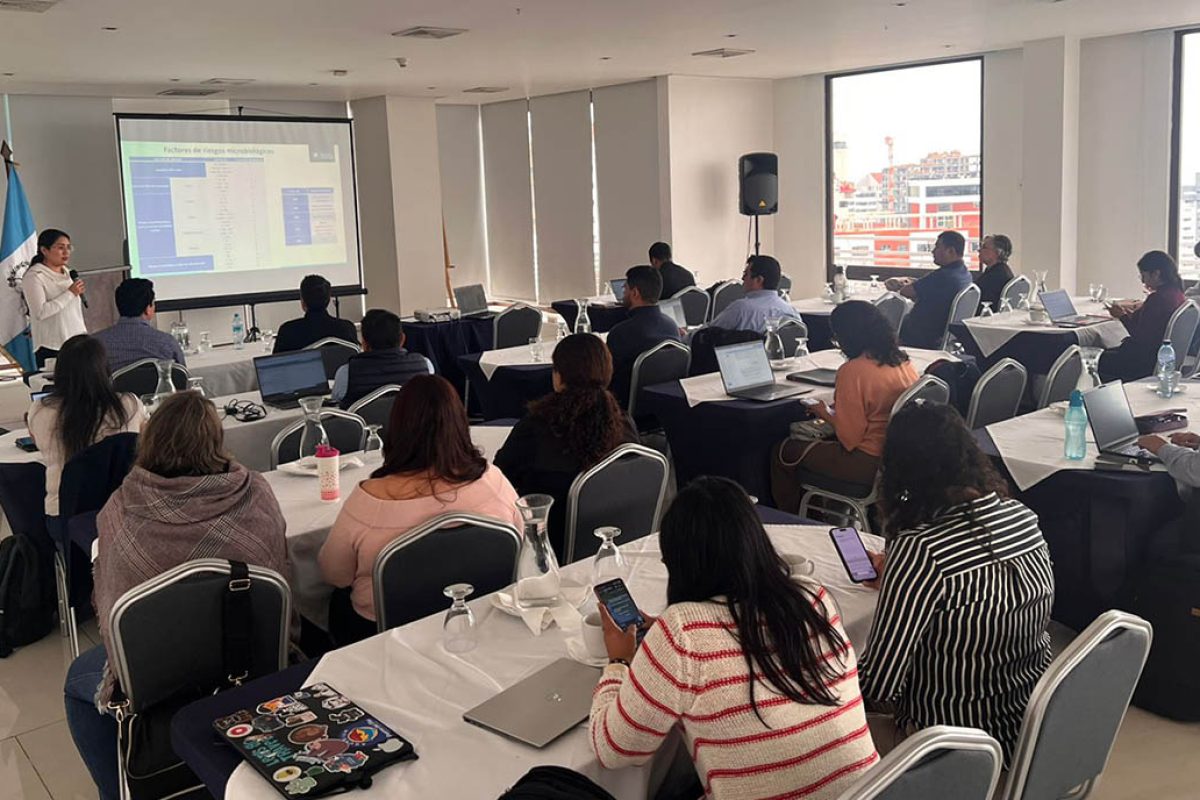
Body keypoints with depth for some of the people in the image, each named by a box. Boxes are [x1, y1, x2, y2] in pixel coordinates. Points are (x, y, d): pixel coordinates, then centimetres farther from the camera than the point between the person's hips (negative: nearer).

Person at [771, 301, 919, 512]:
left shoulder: (853, 371, -21)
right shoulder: (904, 362, 2)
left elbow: (849, 437, -20)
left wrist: (825, 415, -2)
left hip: (869, 463, -9)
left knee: (785, 452, 8)